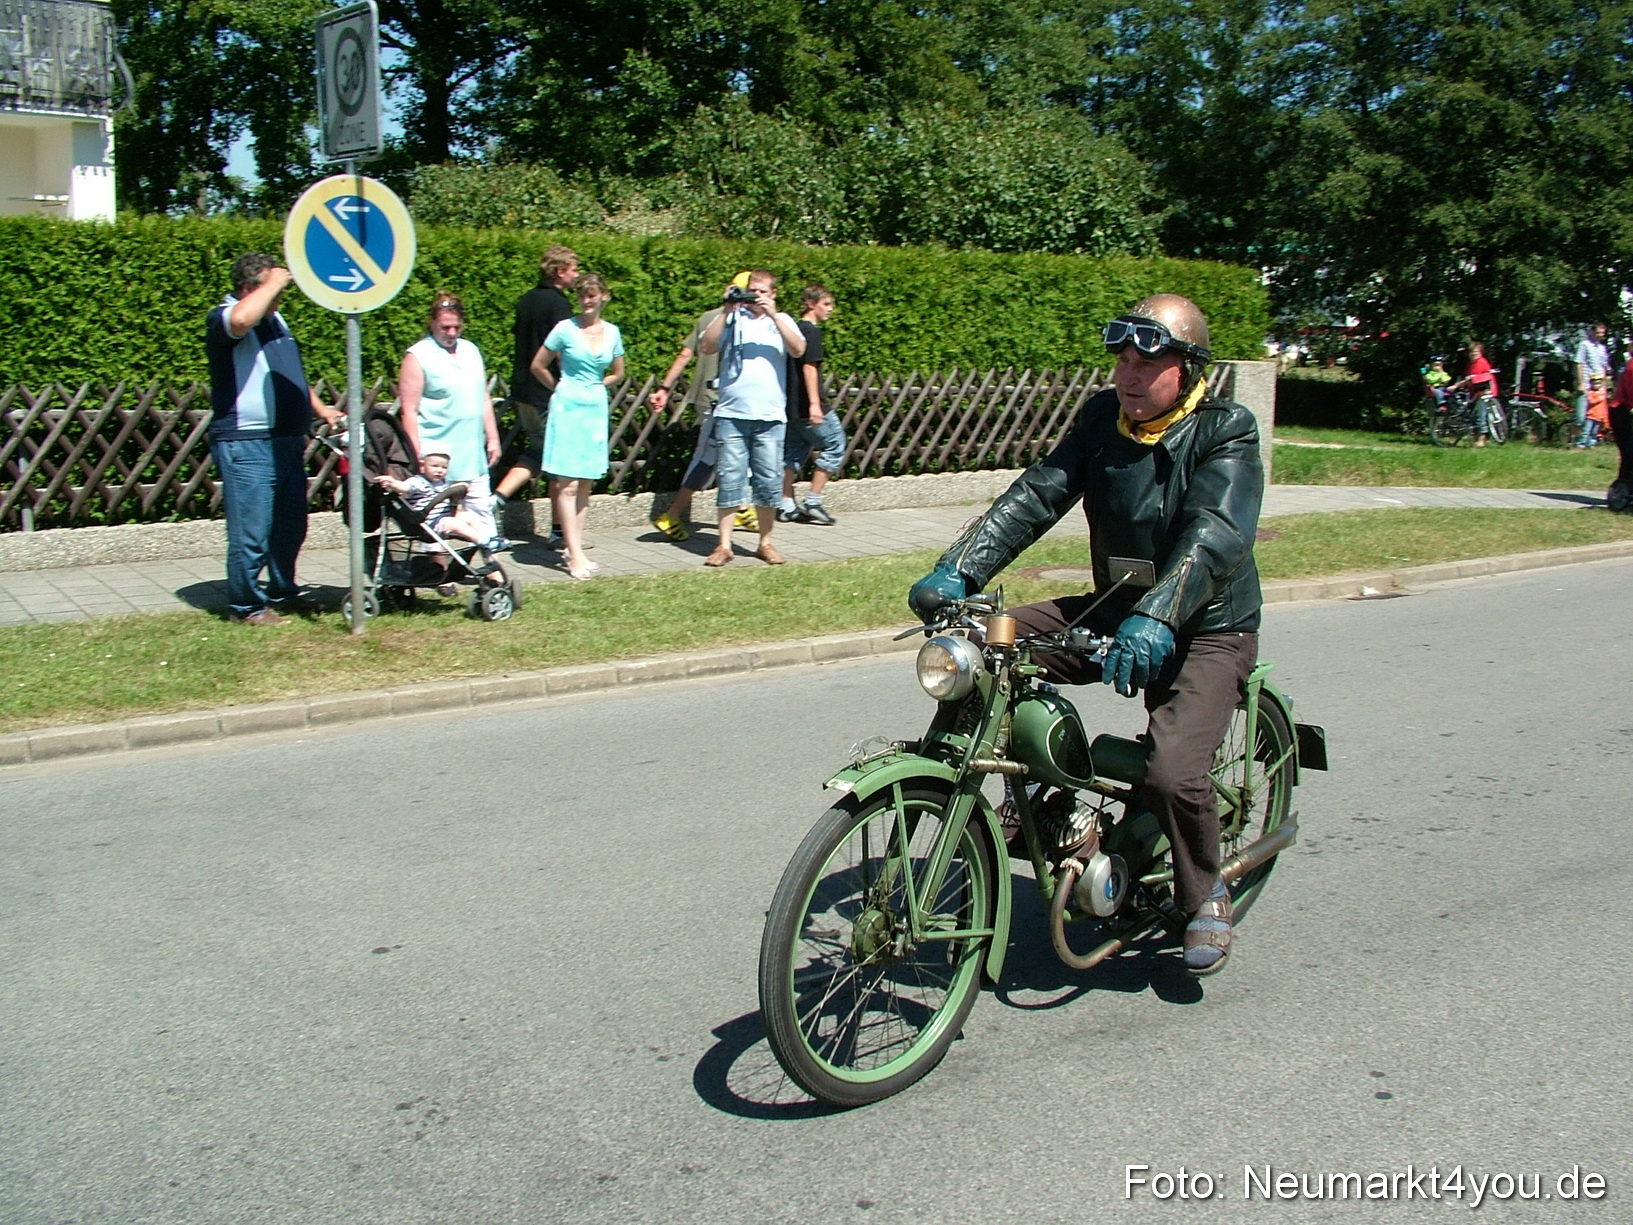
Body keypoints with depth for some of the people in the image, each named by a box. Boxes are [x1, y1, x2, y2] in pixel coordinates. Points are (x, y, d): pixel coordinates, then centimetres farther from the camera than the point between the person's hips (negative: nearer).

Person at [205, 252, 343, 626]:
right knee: (251, 532, -5)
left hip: (287, 441, 9)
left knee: (291, 526, 16)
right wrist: (273, 284, -22)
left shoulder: (275, 319, 19)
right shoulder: (223, 319, -10)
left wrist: (319, 408, 23)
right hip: (246, 445, -9)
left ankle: (283, 593, 30)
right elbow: (241, 319, -36)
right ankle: (246, 605, 6)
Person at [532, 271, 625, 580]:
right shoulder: (565, 329, -5)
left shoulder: (612, 332, 7)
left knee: (586, 484, 7)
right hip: (568, 408, -5)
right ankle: (575, 555, -10)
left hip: (597, 410, 5)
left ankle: (575, 548, 14)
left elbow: (617, 375, 20)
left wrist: (593, 387, 12)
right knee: (567, 485, -8)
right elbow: (538, 366, 3)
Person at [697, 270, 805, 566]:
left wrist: (773, 315, -14)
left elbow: (798, 349, -7)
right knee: (730, 480, -1)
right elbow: (706, 347, -5)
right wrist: (727, 311, -11)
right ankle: (724, 545, 3)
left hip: (771, 416, 1)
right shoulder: (732, 318, 9)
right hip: (731, 414, -1)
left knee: (769, 481, 4)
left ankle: (765, 544, 14)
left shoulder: (781, 320, 11)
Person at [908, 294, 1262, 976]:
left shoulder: (1226, 433, -15)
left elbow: (1216, 536, -32)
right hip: (1113, 610, 5)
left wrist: (1156, 619, -49)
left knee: (1172, 772, -26)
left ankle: (1205, 895, 8)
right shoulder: (1104, 415, 0)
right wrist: (957, 571, -25)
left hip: (1207, 629, -5)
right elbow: (1037, 495, -10)